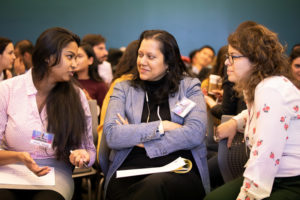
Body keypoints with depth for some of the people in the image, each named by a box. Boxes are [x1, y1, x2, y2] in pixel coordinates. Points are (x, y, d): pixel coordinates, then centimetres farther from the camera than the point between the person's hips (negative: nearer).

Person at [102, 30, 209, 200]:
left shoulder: (190, 87, 13)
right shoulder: (124, 89, 16)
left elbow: (195, 133, -5)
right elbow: (111, 135, -1)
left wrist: (140, 140, -4)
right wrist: (161, 127, -5)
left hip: (179, 170, -1)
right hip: (130, 168, 1)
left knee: (155, 185, -38)